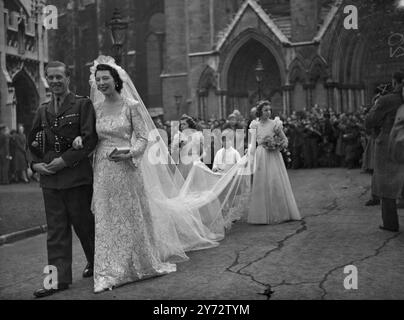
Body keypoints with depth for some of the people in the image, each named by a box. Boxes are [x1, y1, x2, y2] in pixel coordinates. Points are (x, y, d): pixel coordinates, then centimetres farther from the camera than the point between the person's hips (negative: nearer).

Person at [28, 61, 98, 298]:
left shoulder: (83, 105, -2)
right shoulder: (43, 110, 14)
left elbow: (90, 139, -11)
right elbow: (33, 142, 19)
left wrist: (65, 160, -16)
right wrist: (35, 163, 1)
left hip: (77, 175, -5)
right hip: (49, 177, 5)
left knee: (84, 223, 7)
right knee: (56, 229, 4)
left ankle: (96, 261, 31)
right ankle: (60, 278, 8)